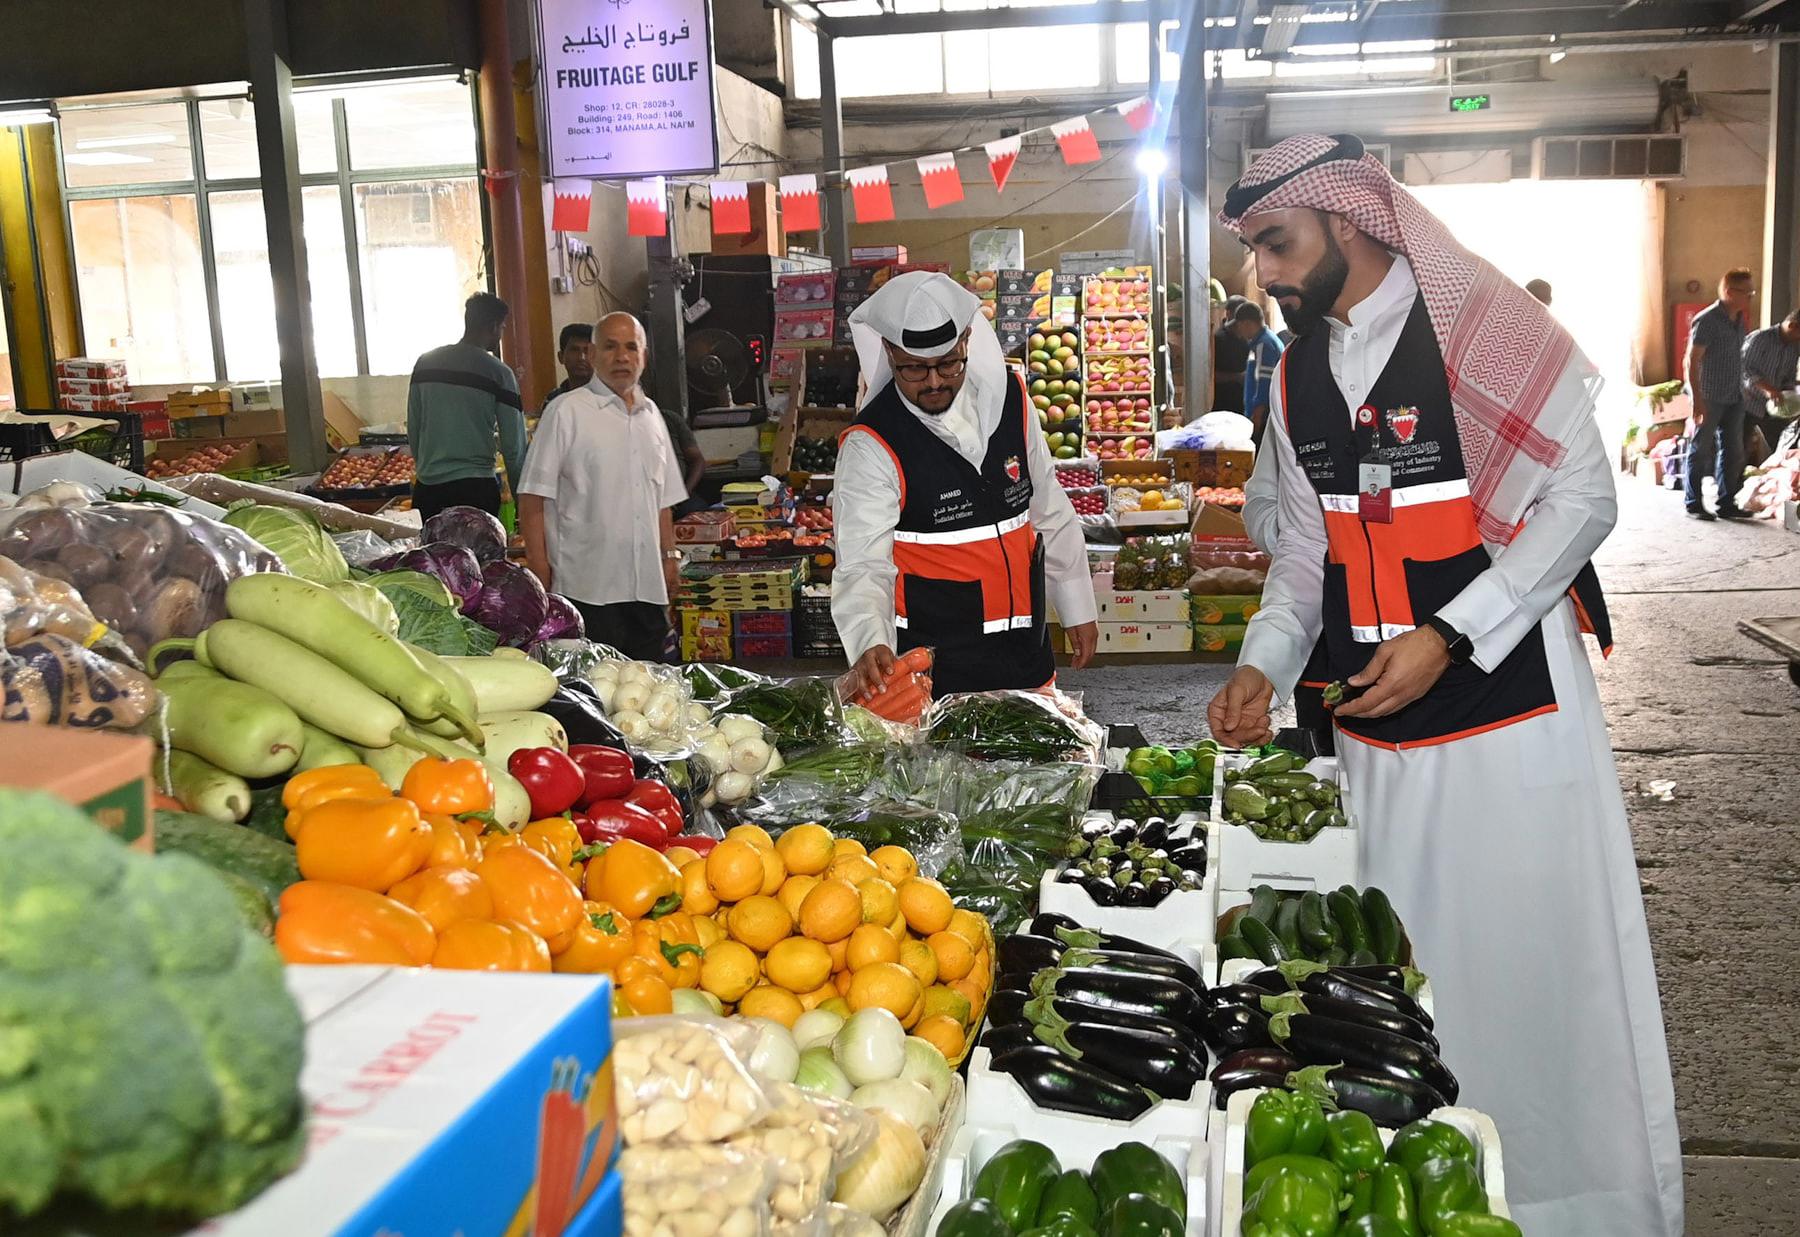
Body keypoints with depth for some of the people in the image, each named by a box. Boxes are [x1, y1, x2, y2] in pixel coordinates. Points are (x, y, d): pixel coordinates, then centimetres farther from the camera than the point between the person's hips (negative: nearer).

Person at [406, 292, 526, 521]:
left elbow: (412, 431, 13)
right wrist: (521, 497, 7)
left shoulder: (424, 363, 7)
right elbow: (514, 446, -4)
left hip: (426, 487, 4)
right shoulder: (499, 374, -5)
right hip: (476, 488, -4)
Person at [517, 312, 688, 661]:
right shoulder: (566, 412, -3)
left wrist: (670, 555, 16)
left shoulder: (651, 415, 16)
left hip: (647, 586, 6)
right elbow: (532, 497, -6)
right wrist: (539, 568, -11)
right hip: (586, 586, -6)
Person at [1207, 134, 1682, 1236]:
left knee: (1540, 957, 2)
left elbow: (1582, 497, -9)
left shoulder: (1483, 330, -9)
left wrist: (1448, 636, -16)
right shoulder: (1297, 379, 11)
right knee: (1407, 967, 12)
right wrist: (1264, 666, 2)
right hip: (1376, 729, 6)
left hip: (1511, 702, -5)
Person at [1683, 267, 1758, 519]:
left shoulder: (1739, 319, 11)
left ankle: (1726, 503, 16)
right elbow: (1692, 361, -16)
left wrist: (1741, 391, 15)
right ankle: (1694, 503, 10)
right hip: (1710, 398, -8)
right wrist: (1698, 401, -21)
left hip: (1734, 397, 8)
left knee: (1733, 451, 8)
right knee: (1701, 449, 1)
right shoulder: (1706, 320, -13)